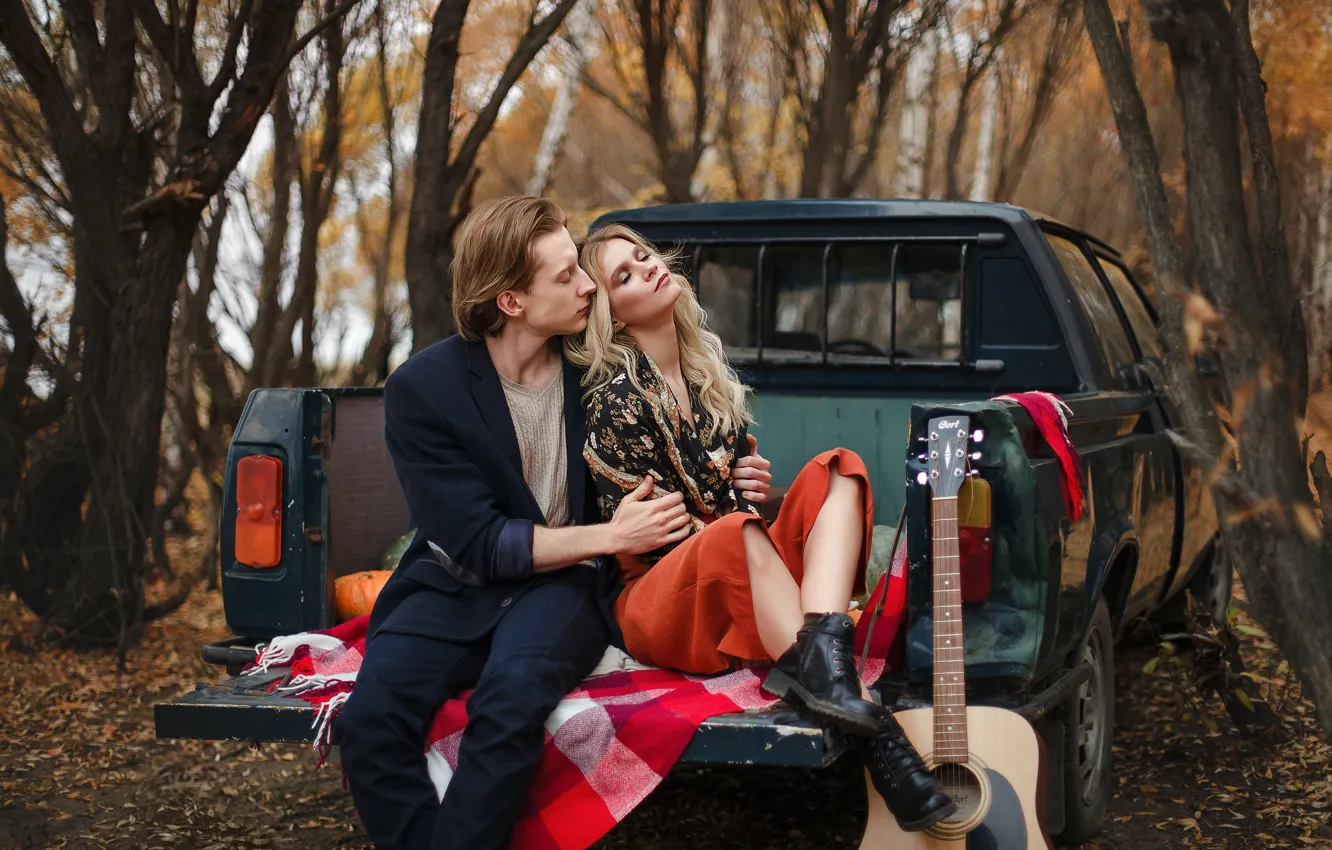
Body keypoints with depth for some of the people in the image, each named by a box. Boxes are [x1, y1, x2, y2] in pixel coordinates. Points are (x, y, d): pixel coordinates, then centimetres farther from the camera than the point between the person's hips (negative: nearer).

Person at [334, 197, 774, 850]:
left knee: (512, 696, -35)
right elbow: (477, 543, -11)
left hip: (563, 583, 0)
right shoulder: (422, 389, -9)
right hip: (458, 584, 0)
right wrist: (609, 537, -18)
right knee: (370, 717, -30)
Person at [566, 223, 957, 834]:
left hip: (754, 589, 7)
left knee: (836, 470, -15)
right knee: (734, 533, -39)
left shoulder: (706, 364, 13)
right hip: (656, 597, -7)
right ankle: (865, 731, -49)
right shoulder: (614, 397, -8)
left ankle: (821, 659, -44)